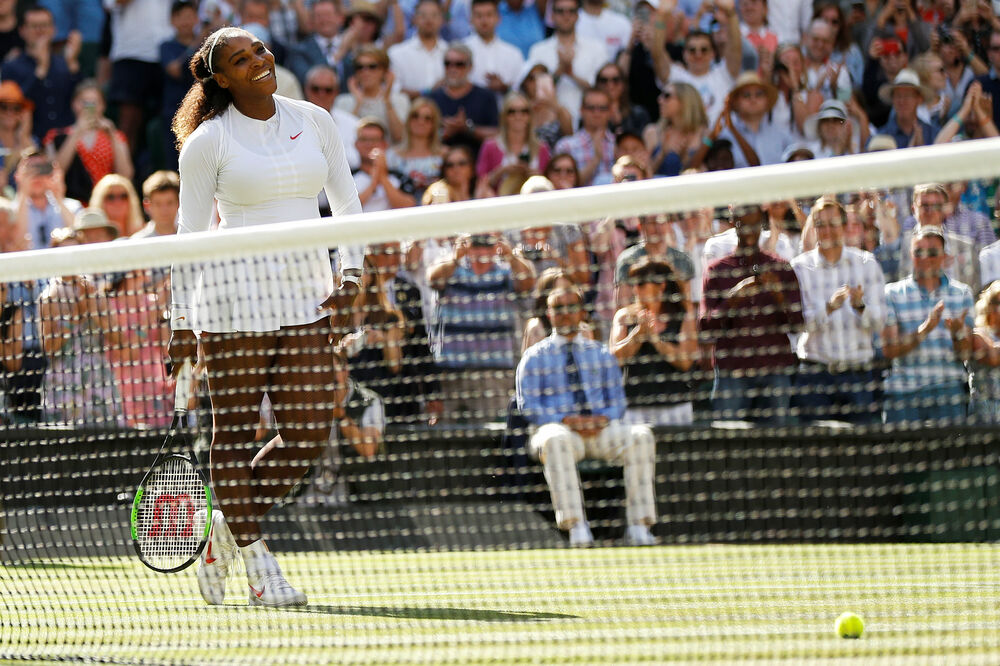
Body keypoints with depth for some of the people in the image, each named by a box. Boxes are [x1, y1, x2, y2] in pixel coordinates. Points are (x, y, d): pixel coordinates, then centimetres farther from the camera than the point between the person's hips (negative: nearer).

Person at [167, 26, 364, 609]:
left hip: (306, 293, 4)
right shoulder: (208, 140, -1)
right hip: (235, 292, -4)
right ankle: (257, 560, 6)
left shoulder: (315, 122, 9)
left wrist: (351, 274, 3)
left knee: (311, 434, -3)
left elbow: (347, 204, 16)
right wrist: (181, 320, -1)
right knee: (236, 430, -1)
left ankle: (228, 528, 17)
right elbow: (189, 233, 2)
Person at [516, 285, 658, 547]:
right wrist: (566, 420, -14)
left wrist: (603, 418, -10)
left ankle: (638, 528, -30)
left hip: (601, 428, 3)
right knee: (556, 440, -40)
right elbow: (528, 405, 2)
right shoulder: (535, 356, 13)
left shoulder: (601, 354, 22)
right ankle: (577, 529, -45)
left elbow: (617, 400, 15)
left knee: (640, 435, -27)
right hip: (556, 426, -3)